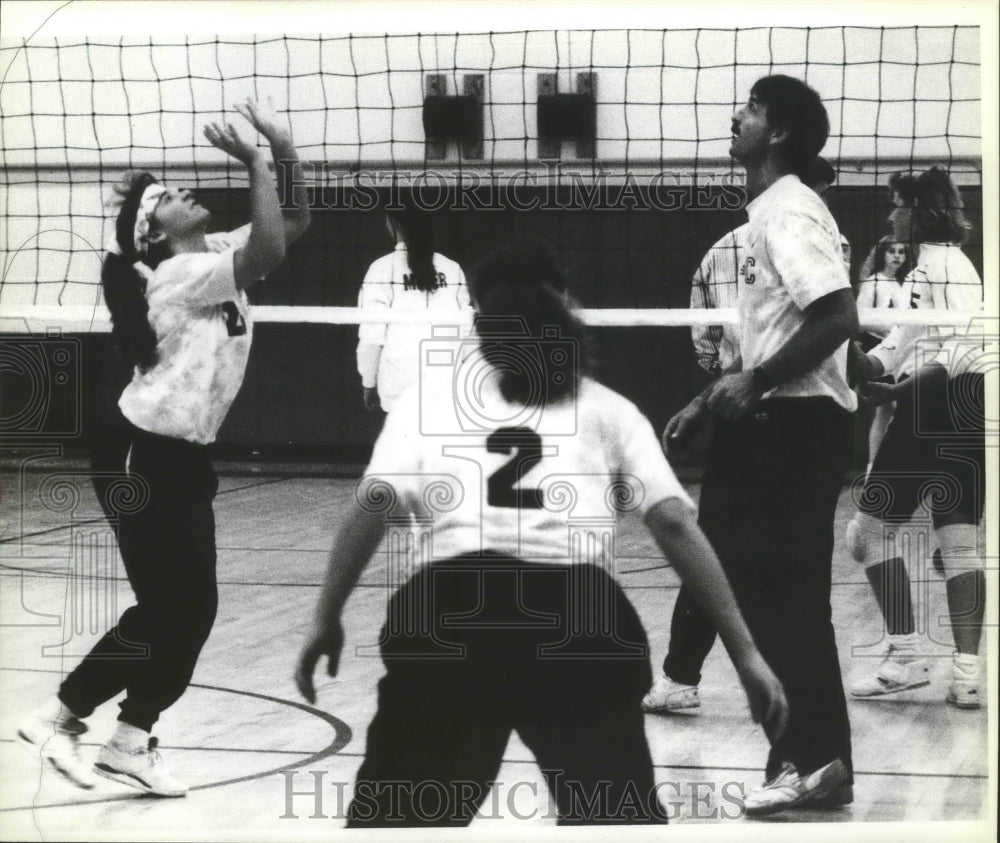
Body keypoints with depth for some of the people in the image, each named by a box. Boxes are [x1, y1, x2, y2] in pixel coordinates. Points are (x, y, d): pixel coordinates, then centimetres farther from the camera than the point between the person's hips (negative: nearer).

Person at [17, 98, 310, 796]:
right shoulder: (180, 274, -19)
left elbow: (293, 225, 11)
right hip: (145, 458, -9)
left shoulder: (218, 254, 8)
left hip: (184, 458, 9)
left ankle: (132, 742, 11)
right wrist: (255, 164, -25)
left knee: (189, 609, 6)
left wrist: (285, 151, -3)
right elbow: (269, 252, -31)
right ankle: (60, 717, 5)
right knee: (165, 612, -6)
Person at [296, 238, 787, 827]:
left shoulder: (432, 395, 21)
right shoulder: (606, 408, 22)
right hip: (581, 623, 1)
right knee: (623, 820, 18)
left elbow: (372, 507, 6)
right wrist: (745, 652, 10)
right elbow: (675, 523, 11)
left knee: (393, 819, 15)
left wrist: (327, 621, 9)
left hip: (453, 614, 0)